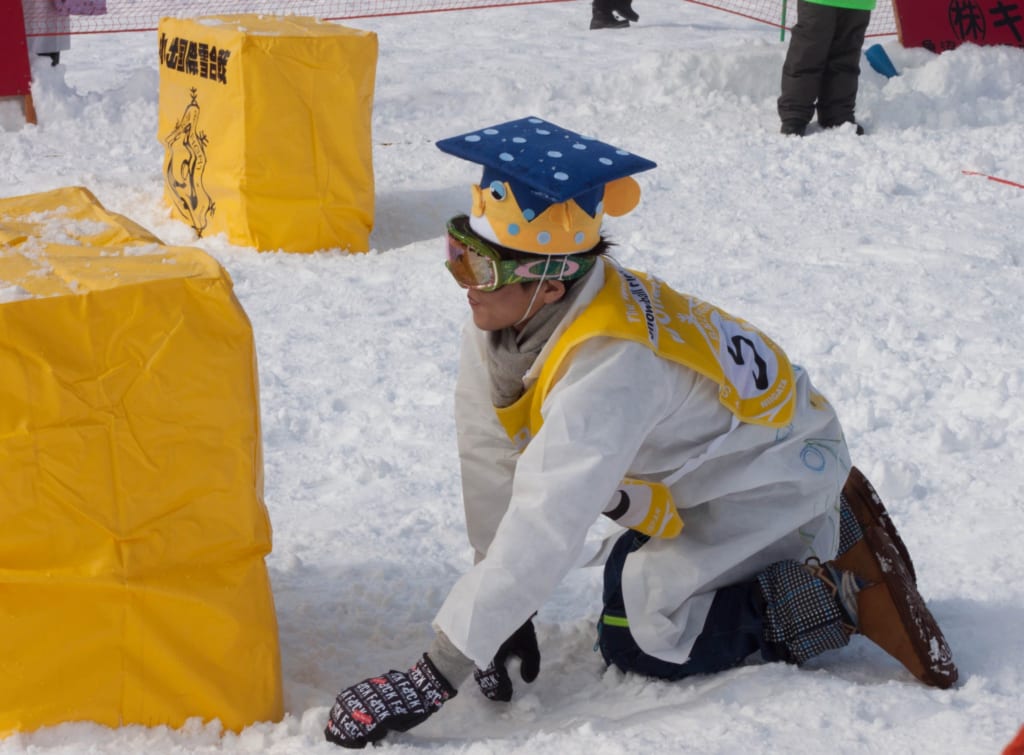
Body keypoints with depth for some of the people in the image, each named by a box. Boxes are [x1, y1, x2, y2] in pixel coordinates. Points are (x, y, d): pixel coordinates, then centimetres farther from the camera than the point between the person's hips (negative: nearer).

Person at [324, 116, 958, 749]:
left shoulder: (611, 365, -40)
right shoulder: (503, 311, -16)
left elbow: (546, 529, -45)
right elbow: (492, 459, -10)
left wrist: (437, 677, -44)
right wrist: (504, 610, -9)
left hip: (774, 475, -8)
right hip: (699, 469, 8)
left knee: (637, 643, -13)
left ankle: (847, 593, -4)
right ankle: (815, 528, 21)